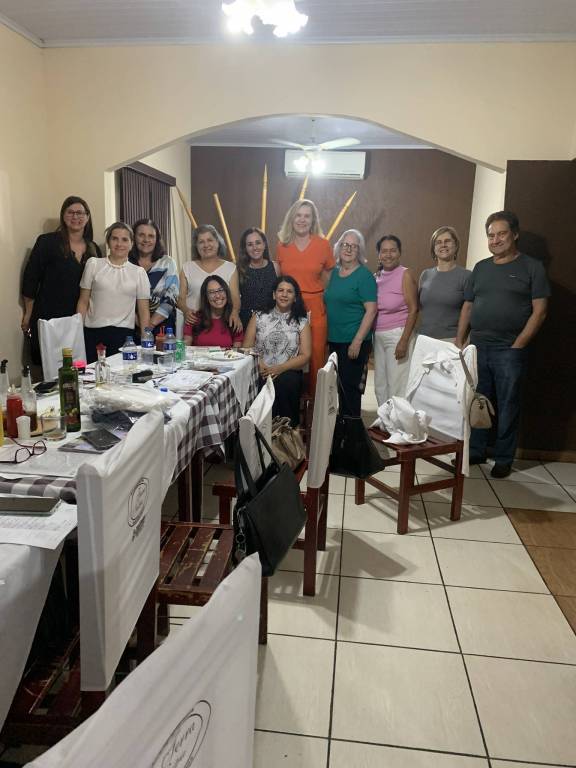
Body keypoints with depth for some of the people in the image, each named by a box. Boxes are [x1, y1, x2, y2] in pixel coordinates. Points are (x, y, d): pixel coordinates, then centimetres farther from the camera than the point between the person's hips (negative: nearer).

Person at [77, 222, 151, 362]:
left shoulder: (139, 272, 7)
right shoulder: (93, 265, 6)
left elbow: (144, 311, 6)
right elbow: (83, 302, 8)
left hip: (124, 334, 0)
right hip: (93, 333, 0)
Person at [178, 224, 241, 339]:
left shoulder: (230, 268, 9)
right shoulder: (187, 268, 11)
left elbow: (235, 297, 1)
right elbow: (181, 297, 8)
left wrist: (235, 312, -19)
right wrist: (186, 310, -13)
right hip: (193, 321, 0)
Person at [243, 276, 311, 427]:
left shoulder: (302, 322, 13)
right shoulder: (258, 318, 16)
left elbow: (305, 356, 4)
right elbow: (246, 348, 9)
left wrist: (280, 368, -12)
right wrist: (259, 365, -12)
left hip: (288, 373, 0)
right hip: (260, 373, 1)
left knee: (284, 383, -34)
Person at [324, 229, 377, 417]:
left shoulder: (364, 275, -8)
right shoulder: (334, 272, 12)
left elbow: (371, 310, -14)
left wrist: (357, 341, -19)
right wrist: (328, 334, 13)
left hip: (354, 342, -6)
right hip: (334, 339, 7)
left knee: (350, 385, -2)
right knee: (340, 384, 13)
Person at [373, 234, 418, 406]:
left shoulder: (405, 274, -5)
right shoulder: (376, 277, 10)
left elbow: (413, 310, -9)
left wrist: (404, 341, -16)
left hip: (397, 334, -6)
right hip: (378, 335, 6)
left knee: (397, 385, -3)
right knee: (380, 385, 13)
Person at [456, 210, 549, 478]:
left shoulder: (532, 267, -1)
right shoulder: (481, 267, 13)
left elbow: (539, 311, -5)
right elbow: (467, 307, 15)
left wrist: (517, 346, -12)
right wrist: (459, 342, 6)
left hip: (509, 350, -4)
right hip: (477, 347, 4)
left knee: (507, 406, 3)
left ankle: (503, 459, 14)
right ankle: (475, 451, 22)